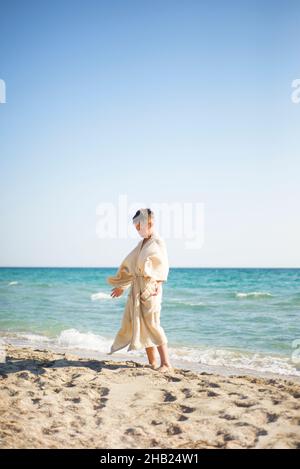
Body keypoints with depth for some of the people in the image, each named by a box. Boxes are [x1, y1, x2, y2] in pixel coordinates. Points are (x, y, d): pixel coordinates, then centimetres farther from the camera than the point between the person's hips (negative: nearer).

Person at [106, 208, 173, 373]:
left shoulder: (158, 243, -8)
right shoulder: (142, 243, 16)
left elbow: (161, 268, -16)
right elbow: (130, 265, 24)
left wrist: (151, 288, -26)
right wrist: (122, 286, 27)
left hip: (150, 290, -8)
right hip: (136, 288, 8)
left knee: (151, 325, -12)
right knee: (141, 326, 6)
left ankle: (166, 364, -8)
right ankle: (153, 362, 11)